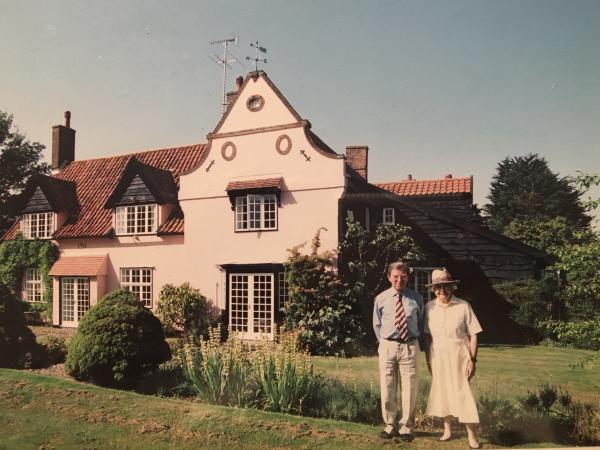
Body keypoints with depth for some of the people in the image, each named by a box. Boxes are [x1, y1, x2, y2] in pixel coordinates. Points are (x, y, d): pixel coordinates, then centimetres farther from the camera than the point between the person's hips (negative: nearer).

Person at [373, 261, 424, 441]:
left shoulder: (416, 298, 3)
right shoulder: (381, 299, 1)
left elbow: (421, 322, 15)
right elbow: (376, 324, 9)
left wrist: (414, 339, 7)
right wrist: (384, 342, 2)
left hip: (409, 346, 0)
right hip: (387, 346, 0)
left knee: (409, 389, 4)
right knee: (387, 389, 6)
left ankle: (406, 427, 19)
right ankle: (390, 425, 23)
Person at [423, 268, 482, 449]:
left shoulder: (463, 306, -7)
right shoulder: (429, 307, 0)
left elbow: (473, 335, -5)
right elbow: (427, 336, 7)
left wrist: (472, 360, -8)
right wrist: (428, 359, 7)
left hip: (459, 357, -3)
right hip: (438, 358, 3)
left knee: (463, 394, -3)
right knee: (442, 393, 12)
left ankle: (472, 435, 10)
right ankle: (447, 430, 28)